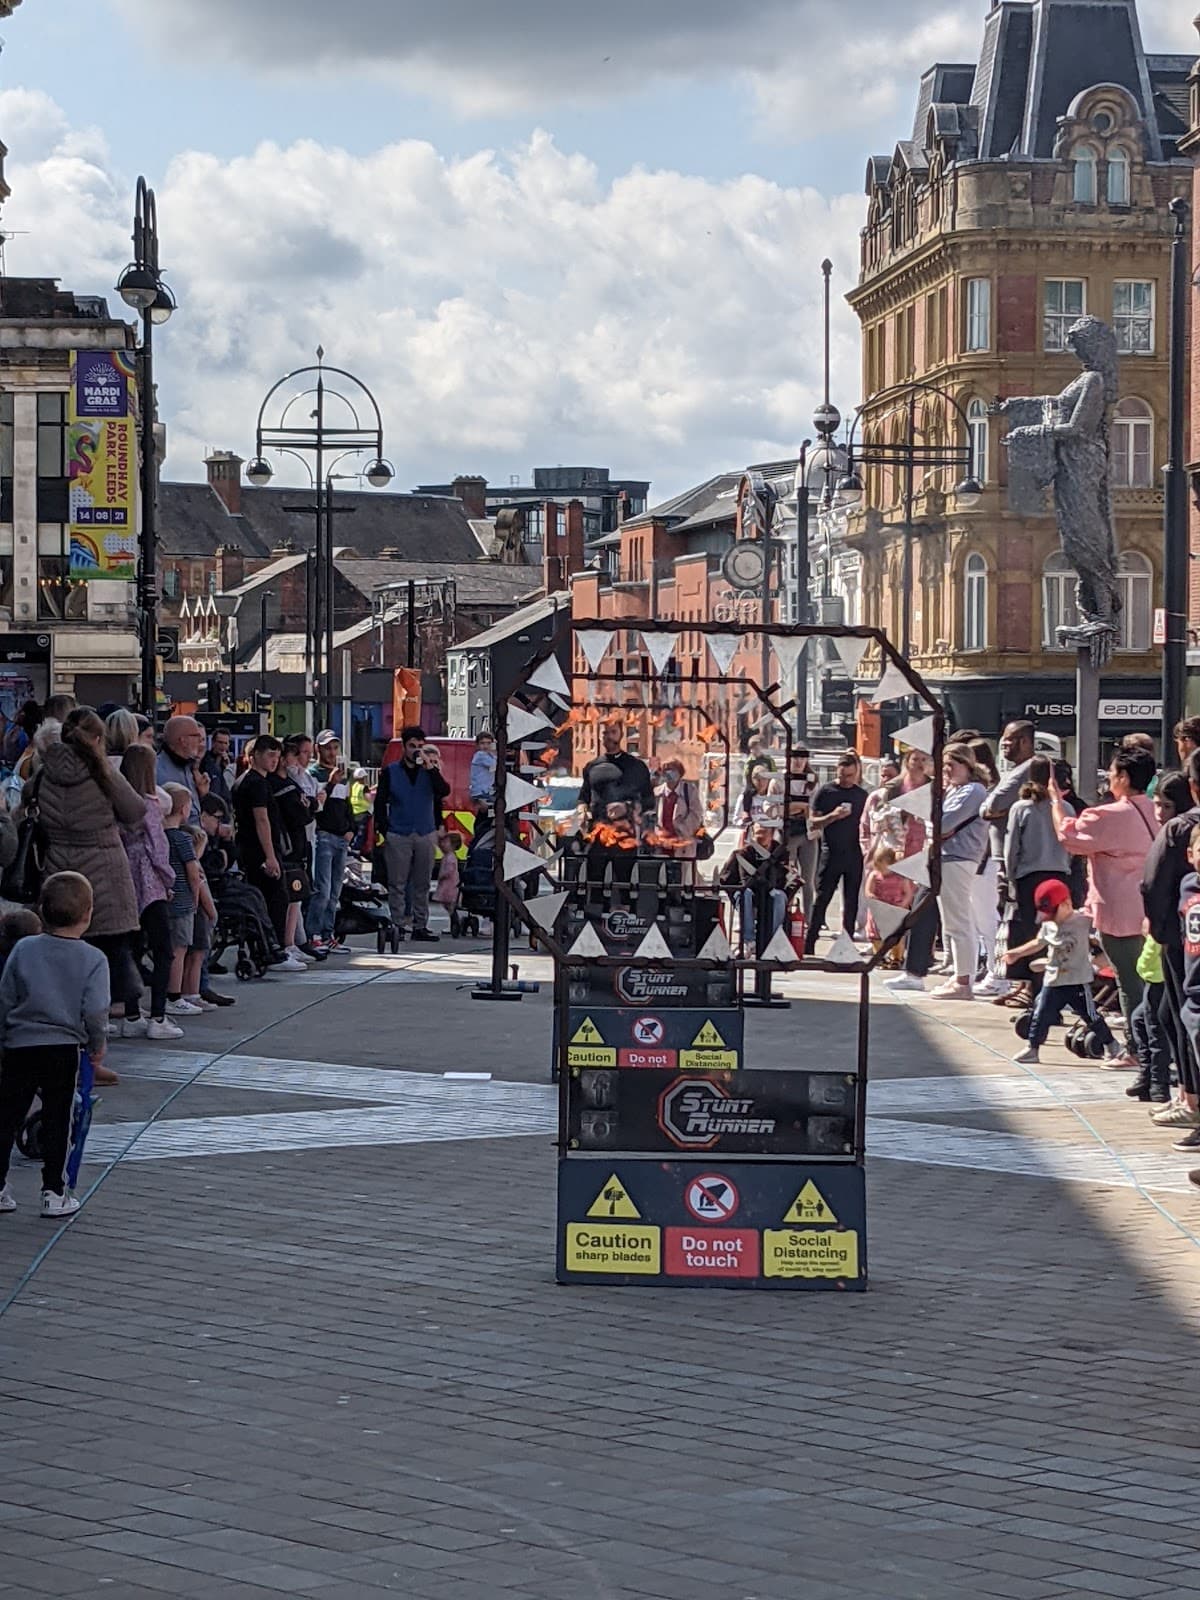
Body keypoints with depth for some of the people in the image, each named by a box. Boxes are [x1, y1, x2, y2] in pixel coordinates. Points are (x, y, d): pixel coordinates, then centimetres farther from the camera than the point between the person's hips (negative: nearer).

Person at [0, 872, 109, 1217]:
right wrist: (97, 1046, 5)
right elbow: (95, 1012, -12)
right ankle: (54, 1193, 9)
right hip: (63, 1049, -1)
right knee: (56, 1123, 7)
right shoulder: (93, 959, -8)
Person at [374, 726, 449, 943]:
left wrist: (431, 768, -18)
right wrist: (382, 829, -5)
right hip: (398, 835, -2)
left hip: (425, 835, 2)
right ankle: (398, 924, 1)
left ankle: (420, 925, 13)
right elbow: (380, 802, 5)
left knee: (422, 884, 7)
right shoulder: (391, 771, 5)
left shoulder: (430, 771, 8)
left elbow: (443, 791, -10)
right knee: (397, 884, -3)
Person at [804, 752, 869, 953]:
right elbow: (812, 823, 0)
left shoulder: (862, 795, 11)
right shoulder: (825, 792, 2)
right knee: (822, 899, -5)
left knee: (851, 902, 5)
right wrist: (833, 816, -15)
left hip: (854, 855, 3)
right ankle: (808, 945, -2)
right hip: (831, 853, -3)